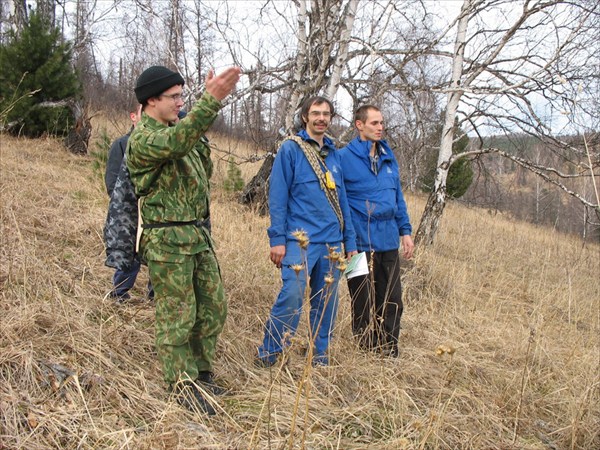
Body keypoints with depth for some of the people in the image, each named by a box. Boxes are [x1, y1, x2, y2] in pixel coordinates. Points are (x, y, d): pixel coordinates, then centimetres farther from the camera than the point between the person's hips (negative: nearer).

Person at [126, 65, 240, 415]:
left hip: (198, 234, 9)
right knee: (178, 316, 0)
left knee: (213, 307, 13)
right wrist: (212, 99, -42)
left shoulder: (173, 130, 17)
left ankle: (202, 375, 28)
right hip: (167, 240, -9)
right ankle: (183, 386, 15)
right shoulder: (143, 139, -12)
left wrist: (200, 142, 3)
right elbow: (177, 141, -34)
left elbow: (204, 176, 20)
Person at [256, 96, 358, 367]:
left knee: (327, 300, 8)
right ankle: (268, 354, 2)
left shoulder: (334, 153, 16)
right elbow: (278, 196, -5)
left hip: (331, 242, 6)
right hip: (300, 239, -5)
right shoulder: (290, 149, 0)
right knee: (292, 295, -14)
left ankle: (320, 354, 23)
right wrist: (277, 239, -11)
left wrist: (350, 241, 14)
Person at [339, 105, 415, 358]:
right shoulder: (344, 157, -7)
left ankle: (389, 355, 24)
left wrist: (405, 231, 13)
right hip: (360, 244, -5)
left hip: (389, 243, 5)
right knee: (364, 307, 7)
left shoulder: (388, 157, 11)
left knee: (392, 302, 11)